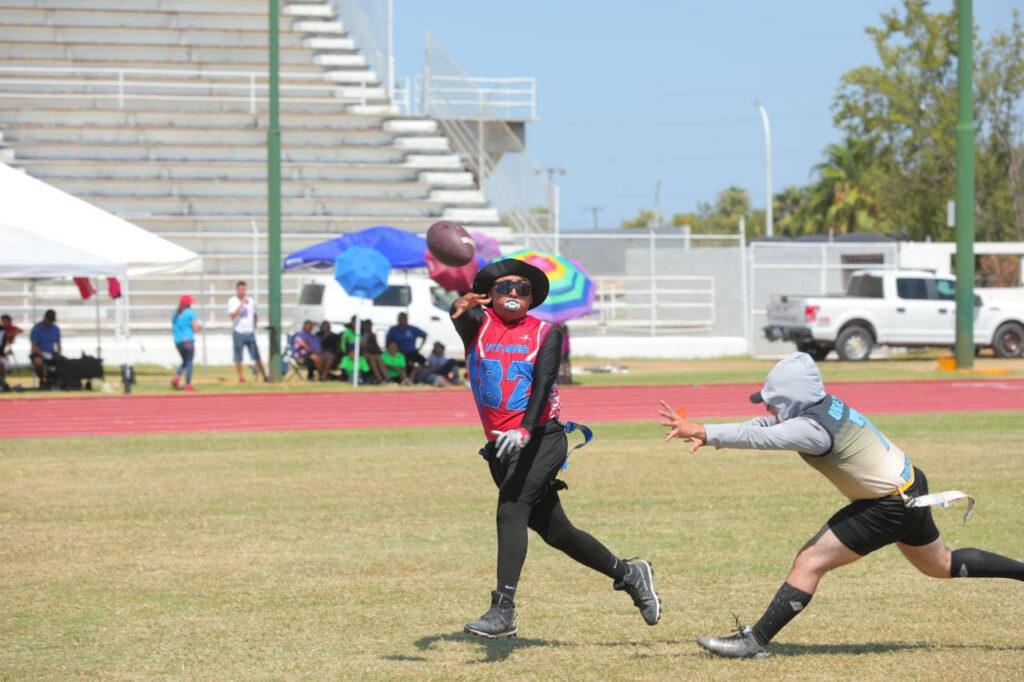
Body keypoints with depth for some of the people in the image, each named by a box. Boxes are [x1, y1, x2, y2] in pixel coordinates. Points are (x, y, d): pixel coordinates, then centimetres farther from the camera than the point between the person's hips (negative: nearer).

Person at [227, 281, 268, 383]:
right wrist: (242, 304, -22)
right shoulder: (232, 301, -2)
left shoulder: (251, 301, 11)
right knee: (238, 358, 0)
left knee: (256, 356, 0)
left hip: (250, 332, 3)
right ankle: (240, 377, 7)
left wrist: (254, 327, 13)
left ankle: (264, 376, 3)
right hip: (238, 332, -3)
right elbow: (233, 315, -17)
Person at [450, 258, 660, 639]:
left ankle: (503, 610, -30)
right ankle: (628, 574, 29)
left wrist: (524, 429, -31)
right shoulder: (479, 323, 7)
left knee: (511, 508, -25)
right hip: (500, 448, 4)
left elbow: (543, 383, -14)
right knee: (554, 532, 11)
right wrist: (460, 307, -44)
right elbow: (462, 316, -18)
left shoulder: (545, 333, 1)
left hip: (541, 439, -4)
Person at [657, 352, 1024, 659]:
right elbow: (763, 426, 1)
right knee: (943, 565, 29)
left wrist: (702, 432, -32)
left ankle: (753, 642, -12)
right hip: (908, 486, 10)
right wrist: (705, 433, -9)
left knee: (810, 561, -11)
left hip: (889, 507, -10)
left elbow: (757, 437, -32)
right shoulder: (824, 405, -1)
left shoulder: (812, 428, -27)